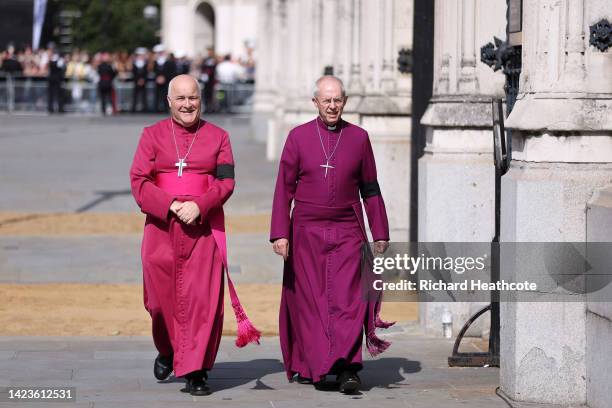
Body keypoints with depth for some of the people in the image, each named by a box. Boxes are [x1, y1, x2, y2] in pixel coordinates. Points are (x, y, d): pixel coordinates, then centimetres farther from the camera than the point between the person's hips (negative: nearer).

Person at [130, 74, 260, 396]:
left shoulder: (217, 137, 8)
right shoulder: (152, 135, 8)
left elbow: (226, 182, -1)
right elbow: (139, 181, -1)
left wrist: (199, 206, -17)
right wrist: (170, 206, -15)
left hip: (204, 228, -1)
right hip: (161, 227, 1)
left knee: (201, 299, -6)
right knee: (161, 295, 5)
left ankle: (195, 371, -1)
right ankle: (167, 351, 33)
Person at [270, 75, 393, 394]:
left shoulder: (358, 137, 5)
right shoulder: (298, 137, 2)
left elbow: (370, 189, 11)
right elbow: (284, 189, 2)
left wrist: (380, 234, 10)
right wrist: (279, 233, -5)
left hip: (347, 233, 0)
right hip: (307, 232, 0)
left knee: (348, 299, -11)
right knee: (309, 301, 5)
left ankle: (347, 368, -17)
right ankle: (307, 365, 15)